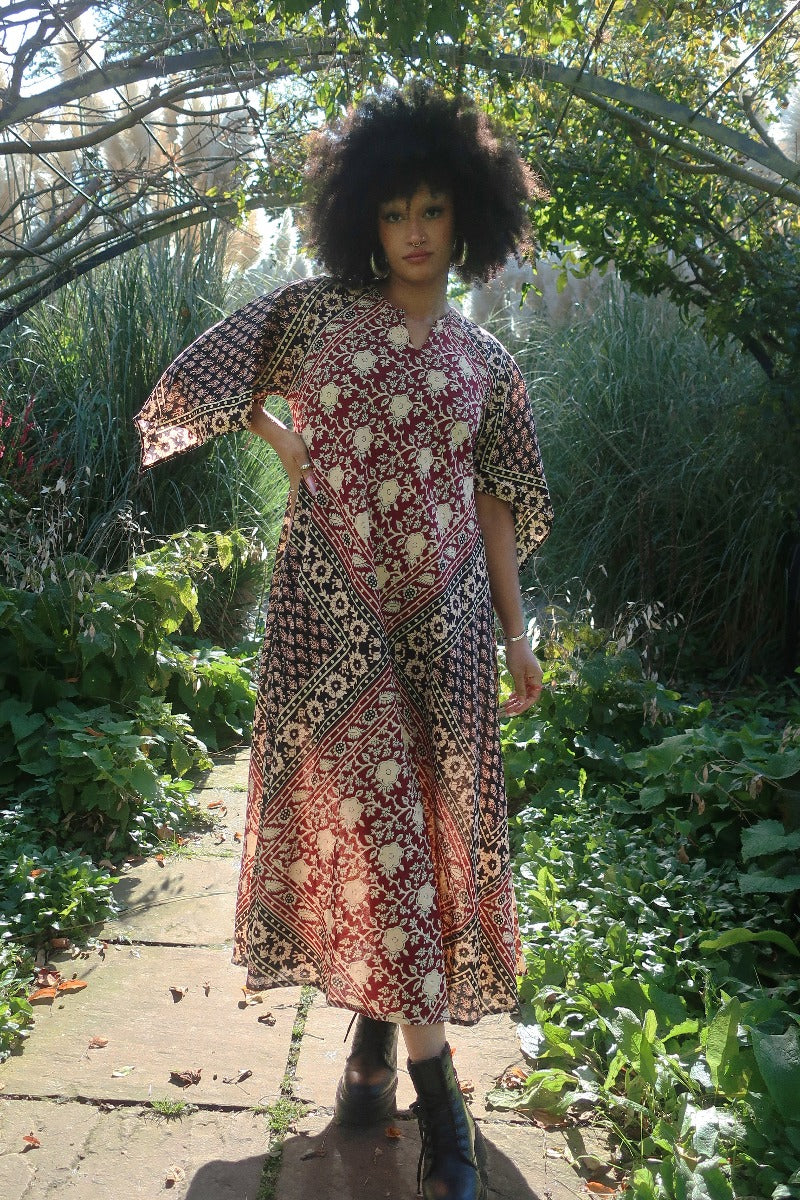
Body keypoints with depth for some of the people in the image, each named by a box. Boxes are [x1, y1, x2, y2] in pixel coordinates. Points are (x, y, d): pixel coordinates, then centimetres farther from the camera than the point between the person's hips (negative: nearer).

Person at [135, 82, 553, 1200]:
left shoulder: (485, 360, 10)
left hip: (441, 615, 2)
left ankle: (380, 1025, 23)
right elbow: (212, 380, 13)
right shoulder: (317, 310, 5)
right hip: (332, 605, -2)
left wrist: (516, 633, 7)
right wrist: (290, 449, 7)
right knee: (366, 820, 0)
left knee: (422, 823, 4)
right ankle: (432, 1075, 15)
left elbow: (490, 501, 10)